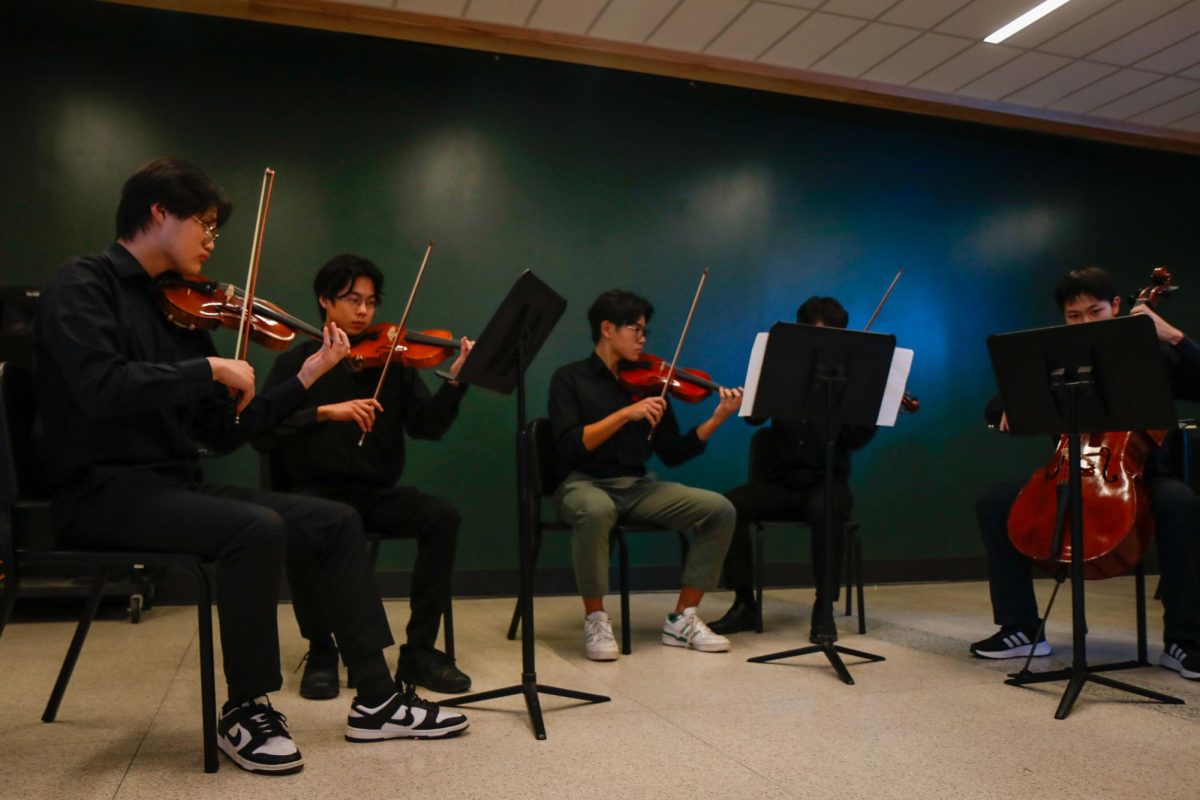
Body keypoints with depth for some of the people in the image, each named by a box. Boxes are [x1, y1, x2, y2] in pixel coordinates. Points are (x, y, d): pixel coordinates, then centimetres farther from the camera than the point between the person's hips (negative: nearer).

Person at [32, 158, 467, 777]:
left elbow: (221, 433, 10)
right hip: (101, 490, -8)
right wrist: (211, 369, -20)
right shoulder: (82, 285, -6)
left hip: (174, 484, 8)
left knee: (334, 521, -4)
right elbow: (101, 389, -27)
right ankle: (246, 710, -11)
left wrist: (306, 378, 7)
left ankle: (375, 699, 1)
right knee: (257, 528, -32)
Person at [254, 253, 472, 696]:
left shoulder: (391, 361, 8)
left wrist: (455, 382, -21)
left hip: (378, 493, 2)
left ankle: (419, 650, -13)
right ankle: (321, 652, -11)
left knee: (442, 515, -25)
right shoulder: (297, 362, 3)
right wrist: (325, 411, -26)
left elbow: (427, 426, -3)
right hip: (317, 491, -2)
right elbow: (262, 434, -10)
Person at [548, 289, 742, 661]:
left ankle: (682, 619, -3)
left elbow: (672, 453, 7)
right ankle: (595, 618, -16)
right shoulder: (570, 379, 0)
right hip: (585, 484, -4)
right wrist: (625, 414, -22)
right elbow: (569, 448, -15)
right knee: (596, 511, -40)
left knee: (720, 509, -14)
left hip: (638, 487, 5)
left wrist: (717, 418, -5)